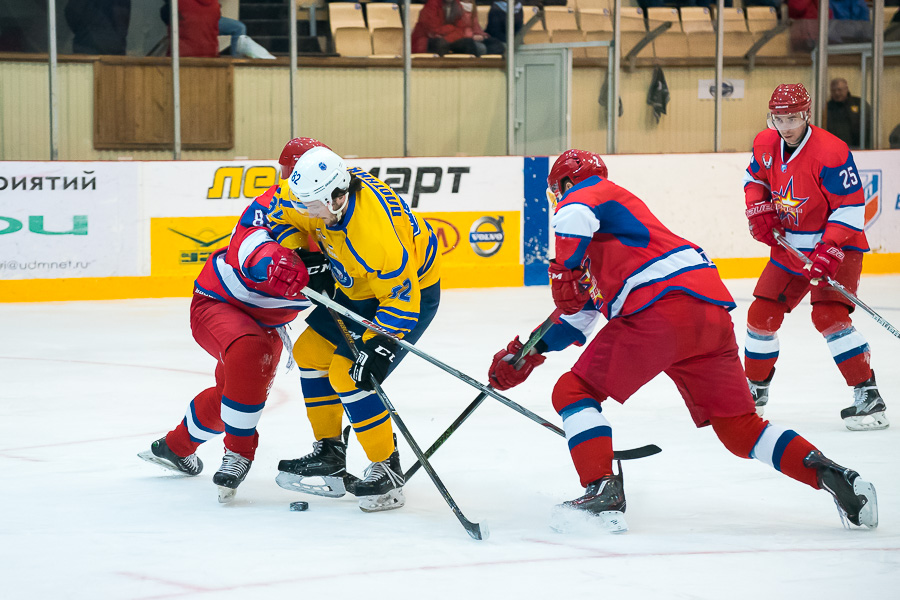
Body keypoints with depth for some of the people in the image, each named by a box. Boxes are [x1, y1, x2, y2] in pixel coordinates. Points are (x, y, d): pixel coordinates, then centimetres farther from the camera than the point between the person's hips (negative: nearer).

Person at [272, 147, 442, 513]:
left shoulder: (374, 233, -39)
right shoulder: (320, 192, -17)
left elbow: (400, 295, -32)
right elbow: (283, 217, 2)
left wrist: (379, 346, -35)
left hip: (413, 290, -9)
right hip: (361, 290, 9)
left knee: (349, 374, -18)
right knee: (311, 352, 10)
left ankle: (387, 470, -8)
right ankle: (329, 455, 18)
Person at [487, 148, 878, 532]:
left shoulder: (584, 193, 12)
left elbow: (575, 216, -16)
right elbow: (580, 315, 40)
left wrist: (564, 272, -9)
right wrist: (528, 354, 37)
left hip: (663, 305, -9)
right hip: (712, 310, 9)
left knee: (574, 392, 1)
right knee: (737, 426, 13)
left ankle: (603, 490, -14)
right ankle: (827, 473, -1)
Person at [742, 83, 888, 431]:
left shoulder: (831, 152, -24)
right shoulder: (765, 145, -3)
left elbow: (851, 208, -22)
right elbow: (754, 178, 18)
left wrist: (828, 251, -29)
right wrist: (758, 210, -1)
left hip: (836, 245, -7)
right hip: (788, 245, 7)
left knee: (828, 314, -23)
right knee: (762, 314, 6)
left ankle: (868, 397, -20)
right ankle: (755, 389, 27)